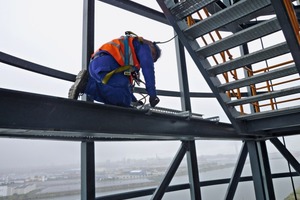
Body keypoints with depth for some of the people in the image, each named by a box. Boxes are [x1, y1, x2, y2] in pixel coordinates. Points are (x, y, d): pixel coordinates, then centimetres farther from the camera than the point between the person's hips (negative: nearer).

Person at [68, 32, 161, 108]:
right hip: (107, 65, -9)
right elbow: (148, 69, 1)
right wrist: (153, 95, 2)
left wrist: (134, 100, 38)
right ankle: (88, 83, -22)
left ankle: (87, 82, -9)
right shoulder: (144, 44, 17)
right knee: (124, 102, -13)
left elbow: (125, 82, 39)